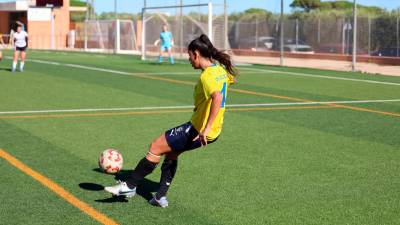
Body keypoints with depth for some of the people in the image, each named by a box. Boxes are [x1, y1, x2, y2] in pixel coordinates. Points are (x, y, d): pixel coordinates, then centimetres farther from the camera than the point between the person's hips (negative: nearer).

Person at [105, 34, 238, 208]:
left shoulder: (207, 76, -22)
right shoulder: (220, 69, 5)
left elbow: (217, 97, -39)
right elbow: (231, 79, 28)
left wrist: (206, 129, -39)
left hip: (200, 130, -9)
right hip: (215, 130, 9)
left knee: (155, 148, 0)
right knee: (171, 151, 24)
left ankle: (129, 186, 10)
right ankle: (161, 197, 28)